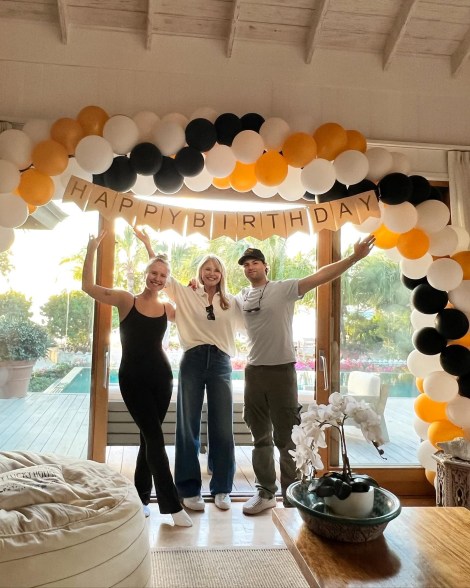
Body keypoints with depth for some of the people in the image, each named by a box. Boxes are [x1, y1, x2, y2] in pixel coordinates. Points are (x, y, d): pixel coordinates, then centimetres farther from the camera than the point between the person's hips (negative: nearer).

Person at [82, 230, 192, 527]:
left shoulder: (167, 309, 5)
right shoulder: (126, 300, -4)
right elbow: (88, 286, -6)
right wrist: (92, 250, -9)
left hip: (161, 376, 4)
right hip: (132, 377, -3)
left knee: (149, 435, 12)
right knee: (155, 436, -5)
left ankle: (142, 496, 29)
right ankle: (173, 505, 1)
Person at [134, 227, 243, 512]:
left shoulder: (232, 303, 13)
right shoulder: (186, 295, 8)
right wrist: (148, 243, 4)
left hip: (221, 364, 1)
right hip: (193, 362, -1)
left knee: (223, 428, 3)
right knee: (188, 426, 5)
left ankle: (222, 489, 17)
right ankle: (189, 489, 17)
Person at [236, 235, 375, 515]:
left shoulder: (284, 288, -6)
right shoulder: (241, 297, 9)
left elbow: (320, 276, -15)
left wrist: (355, 257, -23)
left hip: (281, 370, -5)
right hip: (253, 371, 5)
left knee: (286, 439, 3)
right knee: (261, 438, 16)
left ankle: (292, 499, 17)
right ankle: (266, 493, 30)